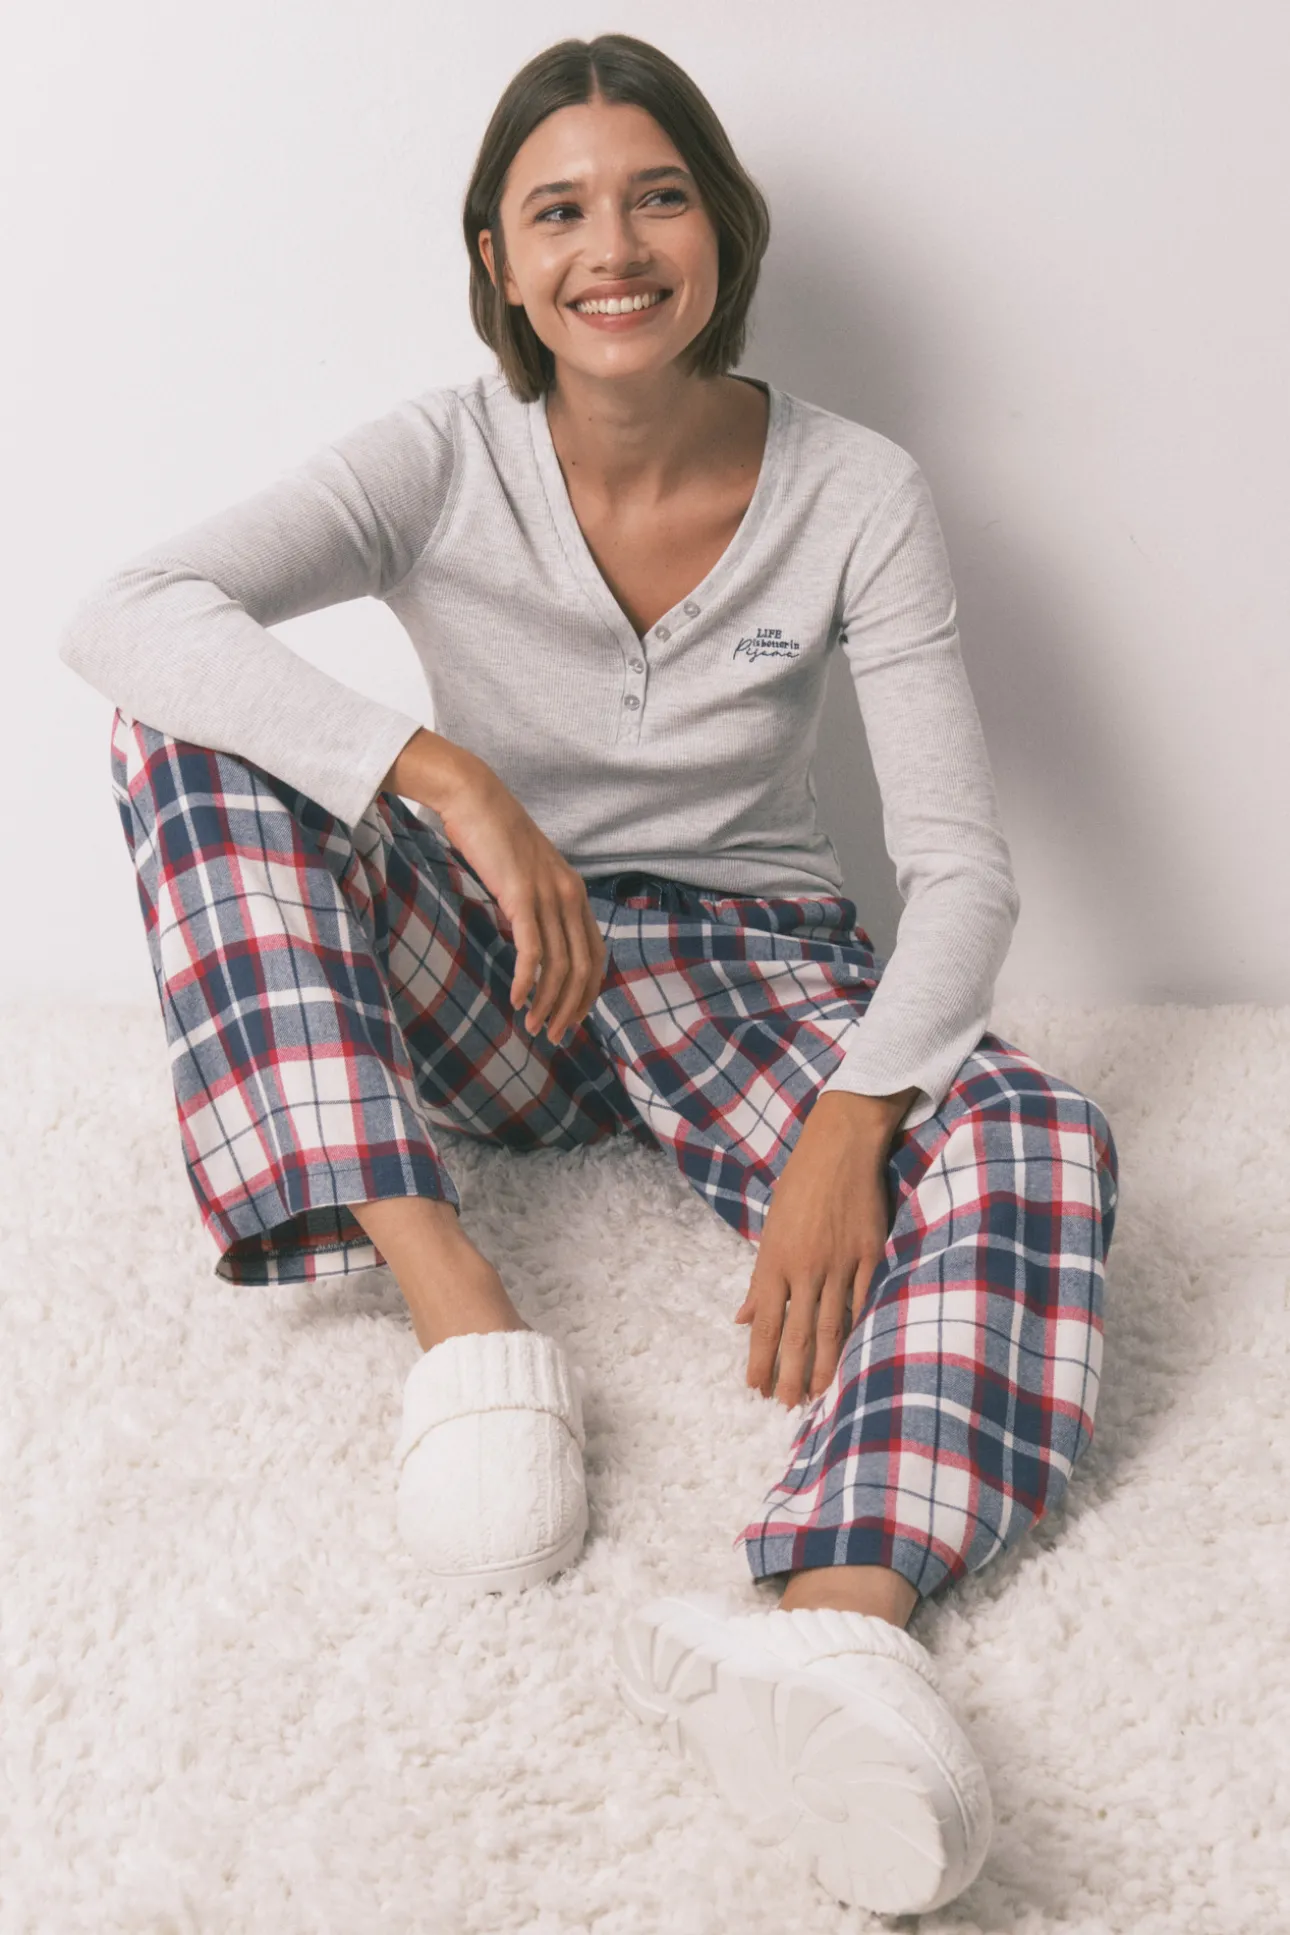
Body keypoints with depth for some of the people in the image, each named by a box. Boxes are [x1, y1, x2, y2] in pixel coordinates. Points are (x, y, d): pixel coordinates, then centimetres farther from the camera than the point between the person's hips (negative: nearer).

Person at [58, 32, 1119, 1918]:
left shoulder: (860, 495, -9)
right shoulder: (447, 459, -9)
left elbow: (964, 865, -14)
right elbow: (119, 613, -25)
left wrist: (853, 1121, -32)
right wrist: (450, 781, -37)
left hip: (748, 967, 0)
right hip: (488, 981, 1)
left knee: (1037, 1136, -32)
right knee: (192, 719, -23)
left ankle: (842, 1610, -61)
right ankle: (462, 1316, -35)